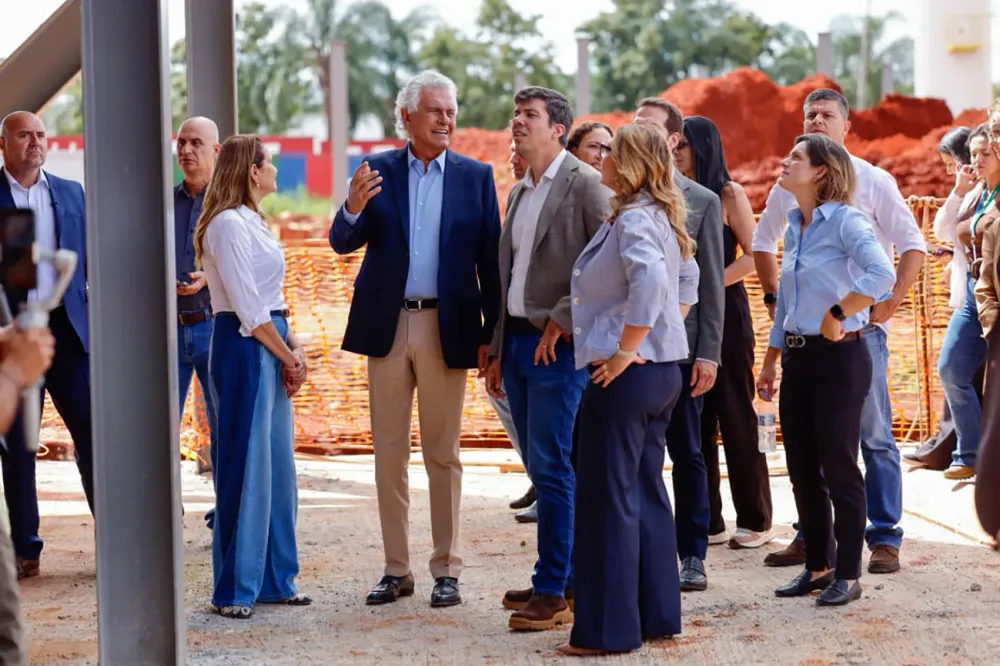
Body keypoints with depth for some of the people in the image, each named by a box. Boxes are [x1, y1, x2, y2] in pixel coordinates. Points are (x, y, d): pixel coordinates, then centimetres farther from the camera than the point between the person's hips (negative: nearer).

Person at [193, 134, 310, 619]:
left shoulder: (251, 222, 17)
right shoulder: (228, 225, -12)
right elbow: (247, 308, -16)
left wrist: (295, 348, 5)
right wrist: (288, 356, -9)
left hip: (271, 346, 9)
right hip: (244, 347, -9)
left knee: (277, 466, 11)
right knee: (245, 466, -5)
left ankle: (273, 580, 18)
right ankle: (234, 589, 1)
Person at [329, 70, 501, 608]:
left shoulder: (475, 176, 3)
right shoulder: (378, 171, 4)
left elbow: (490, 259, 1)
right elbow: (343, 244, -1)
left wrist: (491, 333, -5)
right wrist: (353, 208, -23)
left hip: (446, 327, -1)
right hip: (387, 326, 2)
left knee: (442, 453, 3)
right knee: (389, 451, 6)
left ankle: (446, 569, 11)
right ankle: (396, 569, 15)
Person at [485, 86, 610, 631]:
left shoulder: (585, 184, -8)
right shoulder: (519, 192, 17)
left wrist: (564, 319, -16)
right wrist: (498, 351, 18)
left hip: (559, 343, -8)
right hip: (517, 340, 8)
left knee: (551, 467, -10)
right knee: (541, 468, 11)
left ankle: (554, 592, -6)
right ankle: (566, 575, 20)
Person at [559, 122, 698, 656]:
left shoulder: (633, 220, -16)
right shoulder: (661, 217, 13)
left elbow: (650, 282, -33)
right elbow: (687, 279, 24)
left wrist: (624, 351, -24)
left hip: (625, 374, -10)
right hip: (661, 368, 10)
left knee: (608, 498, -3)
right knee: (646, 493, 15)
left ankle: (608, 628, 2)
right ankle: (657, 614, 20)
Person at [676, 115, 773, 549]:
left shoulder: (728, 194, -4)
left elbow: (753, 255, -10)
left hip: (724, 312, -5)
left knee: (735, 414, -2)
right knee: (694, 417, 5)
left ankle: (755, 520, 5)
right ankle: (706, 518, 11)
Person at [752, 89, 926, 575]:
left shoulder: (873, 182, -2)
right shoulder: (789, 185, 9)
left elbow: (912, 245, -3)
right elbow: (763, 242, 24)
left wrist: (888, 306, -10)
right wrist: (773, 298, 13)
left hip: (860, 326, -4)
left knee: (874, 435, -4)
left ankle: (885, 539, 3)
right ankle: (810, 535, 18)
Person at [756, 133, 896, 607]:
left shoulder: (845, 221, -13)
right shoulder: (795, 227, 11)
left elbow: (881, 274, -31)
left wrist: (836, 314, -23)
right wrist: (770, 363, 19)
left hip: (838, 356, -8)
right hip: (798, 357, 8)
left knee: (838, 469, -2)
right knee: (802, 469, 11)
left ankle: (848, 575, 7)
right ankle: (818, 565, 22)